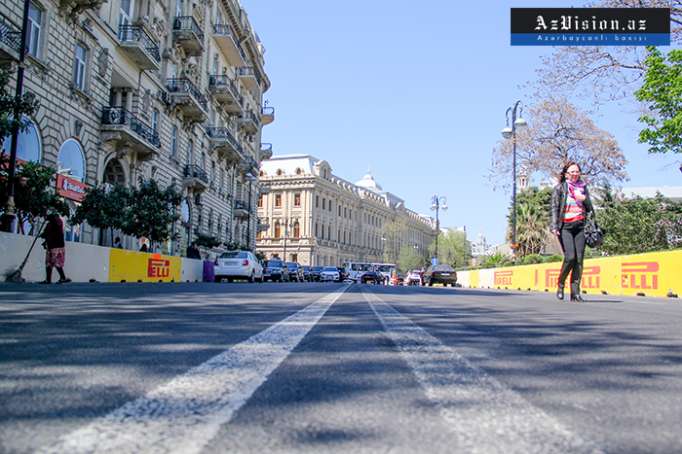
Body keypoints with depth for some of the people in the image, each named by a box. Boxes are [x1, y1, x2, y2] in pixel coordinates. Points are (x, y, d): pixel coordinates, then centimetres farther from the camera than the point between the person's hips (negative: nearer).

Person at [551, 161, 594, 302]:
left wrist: (585, 199, -1)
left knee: (579, 259, -4)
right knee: (570, 257, -16)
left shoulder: (583, 187, 16)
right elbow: (554, 208, -1)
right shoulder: (560, 188, 4)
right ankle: (560, 285, 6)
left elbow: (590, 209, 20)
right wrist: (554, 227, -11)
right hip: (565, 227, -4)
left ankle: (575, 292, 1)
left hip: (580, 226, 4)